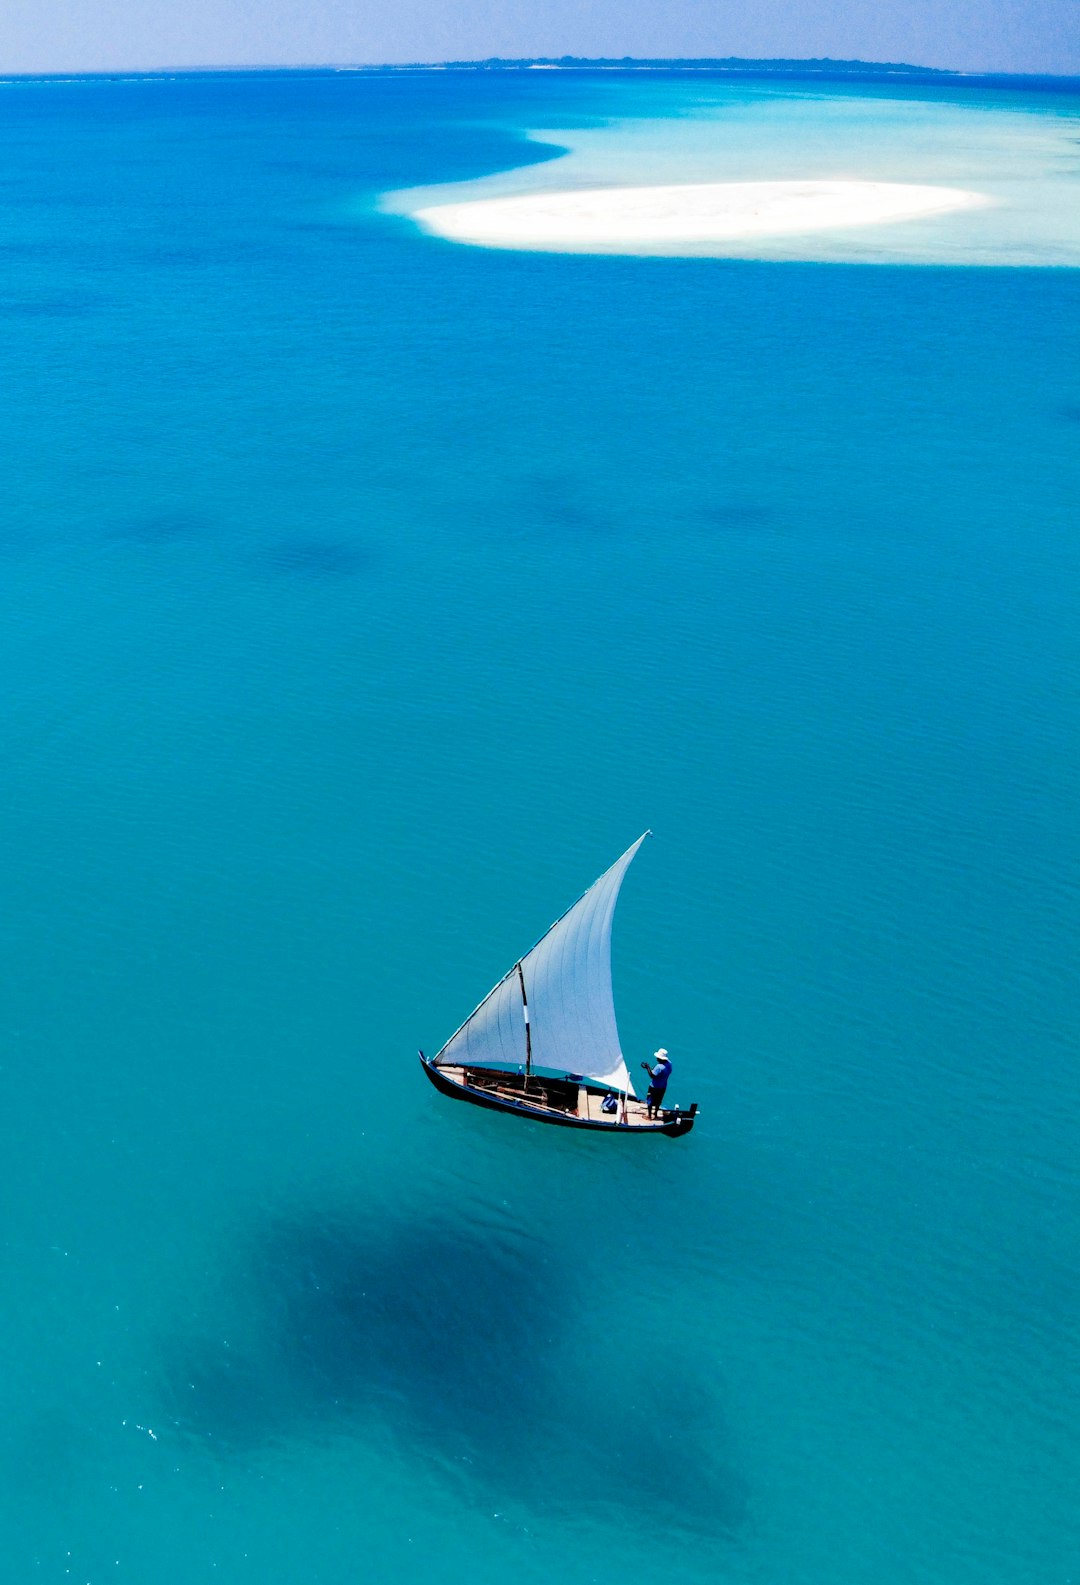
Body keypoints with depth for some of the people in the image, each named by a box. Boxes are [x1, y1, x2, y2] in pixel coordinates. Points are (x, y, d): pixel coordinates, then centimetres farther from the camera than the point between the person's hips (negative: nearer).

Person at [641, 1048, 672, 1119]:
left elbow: (652, 1076, -29)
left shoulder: (659, 1067, -33)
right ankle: (655, 1113, 41)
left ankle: (649, 1115, 23)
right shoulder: (669, 1064, -8)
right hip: (663, 1086, 7)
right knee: (658, 1101, 26)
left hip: (655, 1087, -7)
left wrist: (648, 1068, -26)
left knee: (650, 1101, 12)